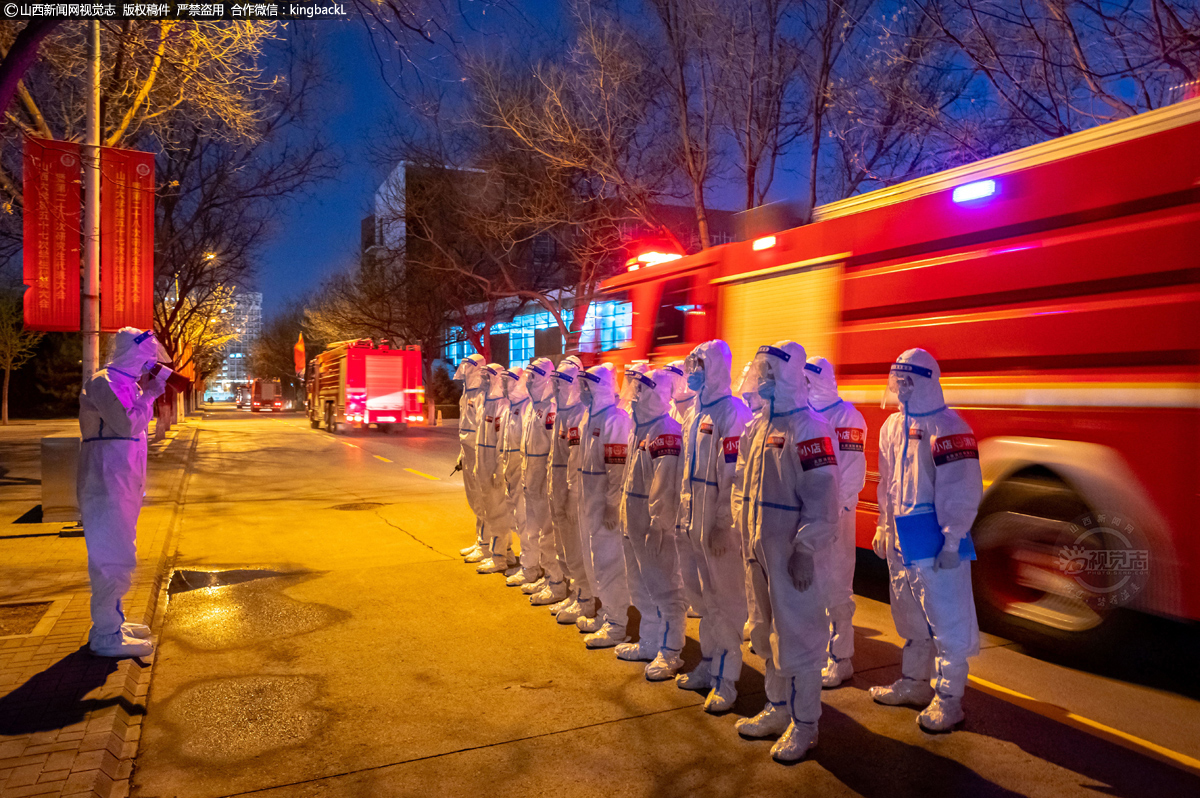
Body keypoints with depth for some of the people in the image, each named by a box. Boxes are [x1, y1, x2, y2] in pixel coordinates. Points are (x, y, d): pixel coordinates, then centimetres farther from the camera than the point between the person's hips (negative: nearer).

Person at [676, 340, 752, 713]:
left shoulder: (732, 413, -15)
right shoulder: (695, 413, 12)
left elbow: (735, 476, -18)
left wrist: (723, 525, -19)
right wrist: (686, 513, 15)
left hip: (720, 527, -8)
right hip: (697, 523, 8)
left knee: (726, 601, 2)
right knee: (707, 598, 18)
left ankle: (725, 679, 12)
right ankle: (709, 665, 31)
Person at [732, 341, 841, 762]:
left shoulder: (809, 428, -14)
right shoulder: (755, 427, 11)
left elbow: (822, 495, -19)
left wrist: (805, 548, -21)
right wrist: (744, 530, 14)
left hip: (791, 553, -8)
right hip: (757, 549, 8)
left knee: (797, 635, 3)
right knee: (767, 632, 18)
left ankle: (803, 723, 19)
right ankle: (778, 708, 34)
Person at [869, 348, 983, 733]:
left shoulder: (947, 427, -13)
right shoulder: (892, 426, 10)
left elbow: (963, 490, -16)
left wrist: (952, 541, -18)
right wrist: (884, 527, 17)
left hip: (935, 540, -8)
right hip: (901, 540, 8)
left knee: (946, 620, 1)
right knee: (910, 617, 18)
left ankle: (948, 697, 14)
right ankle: (914, 682, 33)